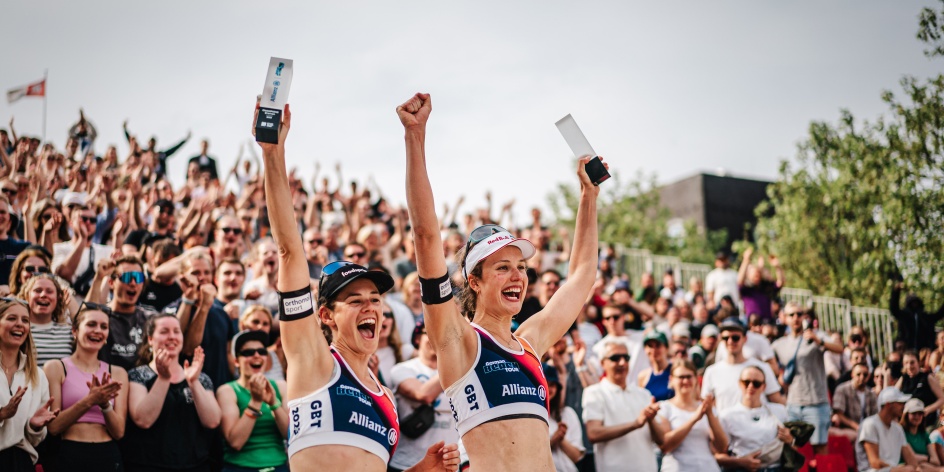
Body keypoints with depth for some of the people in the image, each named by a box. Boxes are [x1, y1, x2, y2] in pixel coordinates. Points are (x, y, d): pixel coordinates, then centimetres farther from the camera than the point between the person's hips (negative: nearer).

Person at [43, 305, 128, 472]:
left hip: (108, 456, 3)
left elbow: (118, 432, 1)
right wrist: (89, 401, -20)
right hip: (67, 454, -2)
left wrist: (105, 404, -17)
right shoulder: (56, 368, -1)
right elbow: (53, 427, -7)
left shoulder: (117, 373, 7)